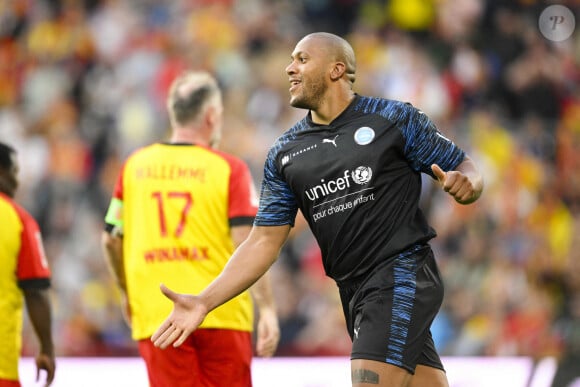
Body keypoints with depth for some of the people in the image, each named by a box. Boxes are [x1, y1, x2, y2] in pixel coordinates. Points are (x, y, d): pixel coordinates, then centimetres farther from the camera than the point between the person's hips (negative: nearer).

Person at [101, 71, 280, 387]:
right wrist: (267, 309, -11)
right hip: (222, 315, -2)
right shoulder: (229, 169, -3)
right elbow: (247, 245, -12)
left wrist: (127, 292, 26)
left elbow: (111, 240, 11)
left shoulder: (135, 165, 6)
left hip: (156, 316, 2)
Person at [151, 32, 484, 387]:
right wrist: (204, 302, 1)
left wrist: (465, 183, -23)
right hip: (354, 292, 5)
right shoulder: (284, 155, 12)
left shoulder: (395, 119, -1)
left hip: (402, 275, -5)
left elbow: (465, 168, 3)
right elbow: (265, 241, 11)